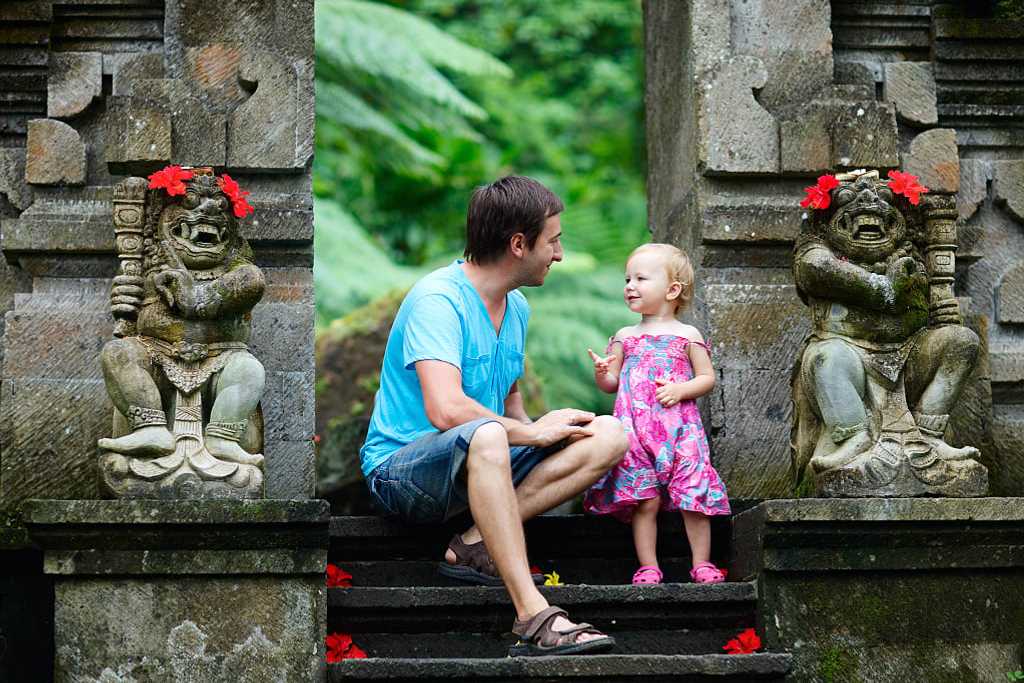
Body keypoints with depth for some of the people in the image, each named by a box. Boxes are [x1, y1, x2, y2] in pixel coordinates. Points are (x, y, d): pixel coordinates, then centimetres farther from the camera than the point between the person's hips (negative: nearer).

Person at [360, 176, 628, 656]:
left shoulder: (516, 308, 12)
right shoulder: (437, 300, -18)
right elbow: (446, 410, -30)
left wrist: (537, 427, 2)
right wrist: (529, 433, -17)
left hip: (480, 465, 9)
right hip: (401, 468, -9)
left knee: (609, 437, -8)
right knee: (484, 436, -42)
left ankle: (476, 544, -20)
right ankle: (534, 617, -47)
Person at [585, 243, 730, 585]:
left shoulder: (687, 336, 8)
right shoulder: (625, 337, 15)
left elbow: (708, 377, 7)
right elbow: (611, 383, 16)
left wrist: (680, 390, -11)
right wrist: (602, 373, -7)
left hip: (680, 429, -2)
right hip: (635, 430, 2)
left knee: (694, 497, -6)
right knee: (644, 501, -3)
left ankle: (702, 564, 5)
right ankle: (648, 567, 5)